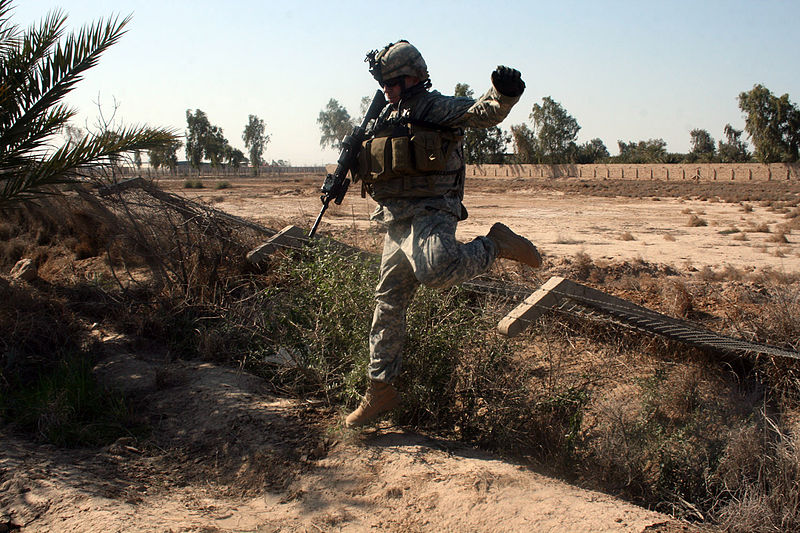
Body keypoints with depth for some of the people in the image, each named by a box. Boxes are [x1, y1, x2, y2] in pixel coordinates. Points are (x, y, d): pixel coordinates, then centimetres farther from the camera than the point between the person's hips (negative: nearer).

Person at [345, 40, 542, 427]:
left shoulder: (435, 108, -5)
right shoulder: (386, 117, 20)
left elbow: (482, 112, -21)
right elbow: (371, 164, 31)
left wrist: (503, 94, -42)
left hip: (430, 215, -8)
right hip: (396, 222, 8)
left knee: (435, 271, -37)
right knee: (388, 304, 10)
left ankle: (497, 243, -9)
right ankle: (381, 389, 21)